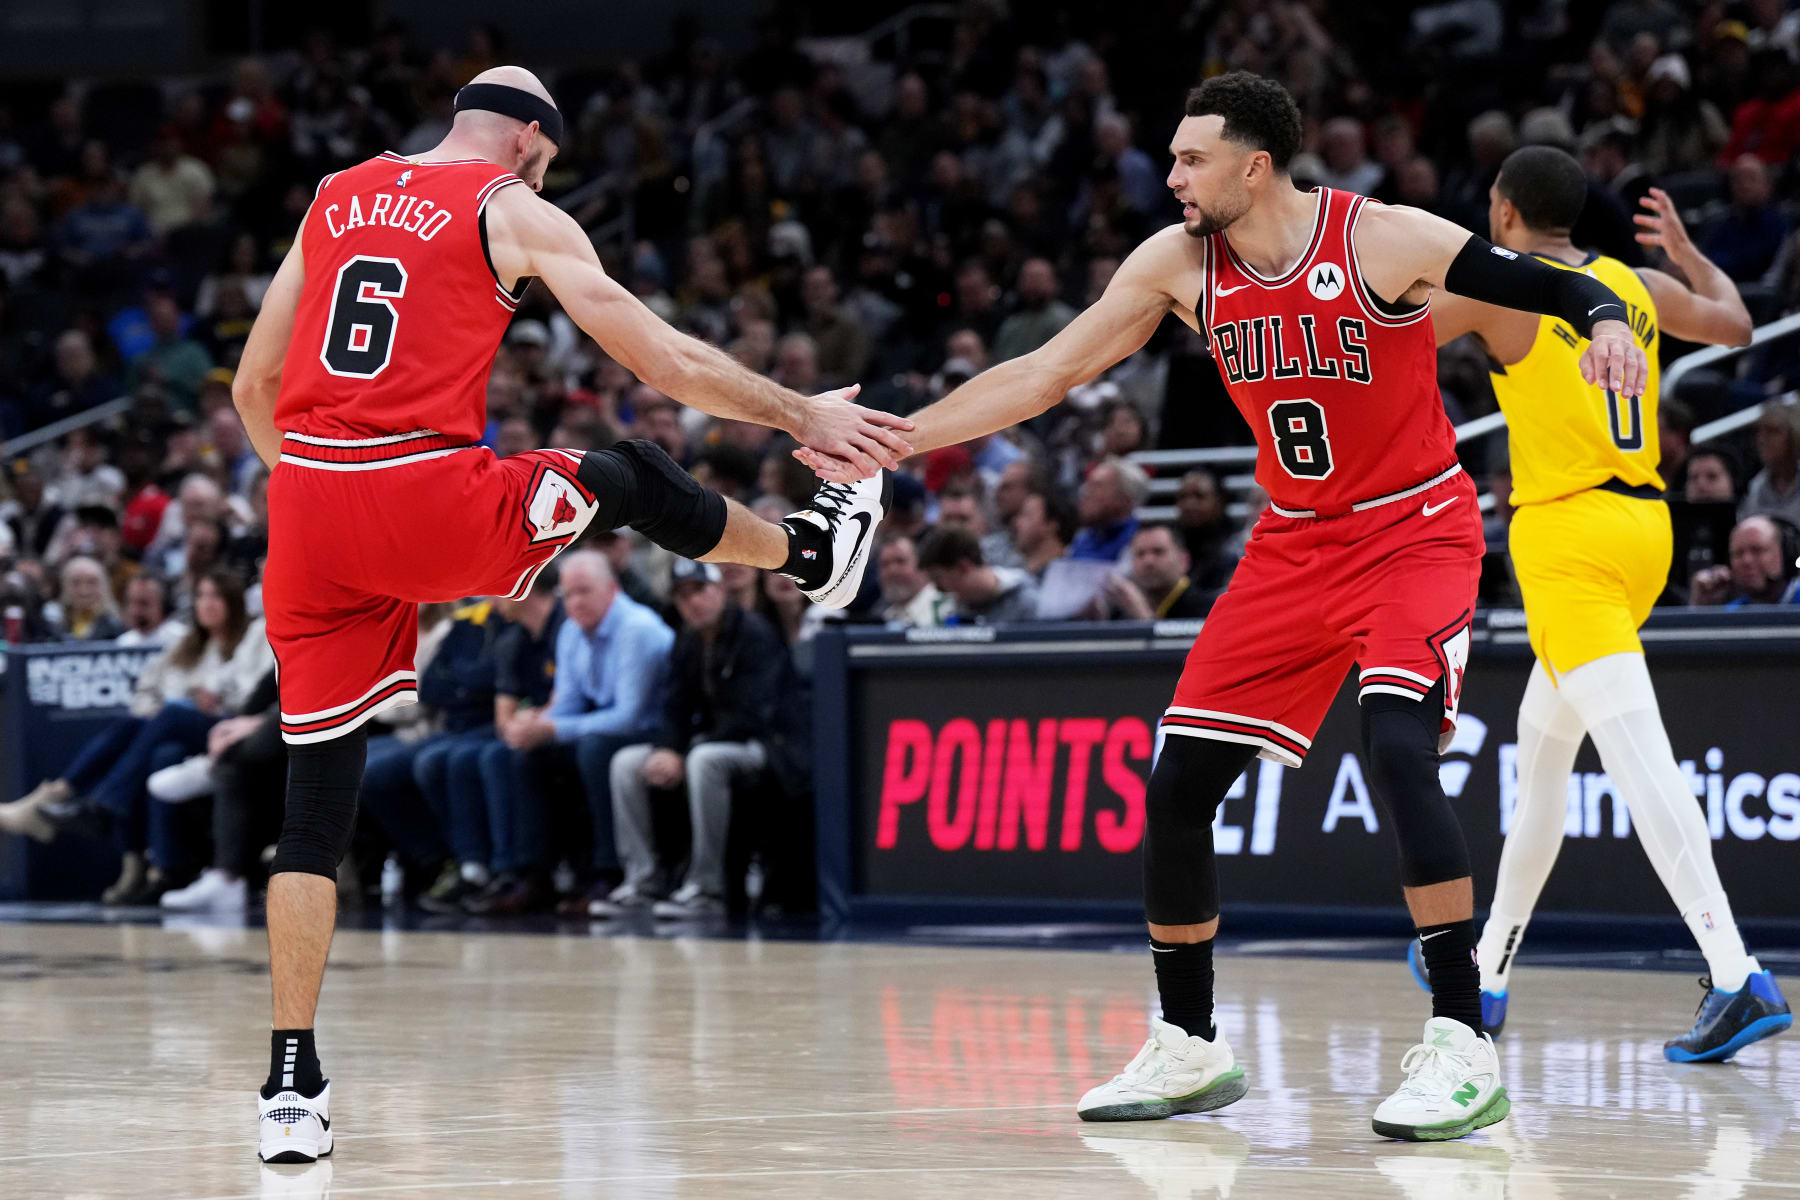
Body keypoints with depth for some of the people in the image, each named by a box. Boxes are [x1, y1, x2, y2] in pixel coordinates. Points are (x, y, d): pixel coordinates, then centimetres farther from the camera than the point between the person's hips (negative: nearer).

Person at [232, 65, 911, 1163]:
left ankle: (292, 1089, 0)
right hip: (435, 505, -4)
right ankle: (814, 551, 51)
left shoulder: (335, 200, 19)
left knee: (317, 809, 6)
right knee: (630, 477, 25)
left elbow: (253, 388, 22)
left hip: (307, 498, 4)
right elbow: (666, 362, 3)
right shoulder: (516, 212, 5)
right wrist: (805, 417, 14)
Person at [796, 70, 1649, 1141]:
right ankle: (1189, 1050, 18)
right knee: (1177, 785, 1)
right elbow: (1045, 376, 2)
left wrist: (1607, 322, -38)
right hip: (1294, 543, 6)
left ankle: (1465, 1049, -25)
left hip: (1415, 530, -6)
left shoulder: (1386, 241, -18)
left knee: (1399, 745, -29)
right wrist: (890, 443, -1)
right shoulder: (1179, 263, -3)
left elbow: (1559, 287, -15)